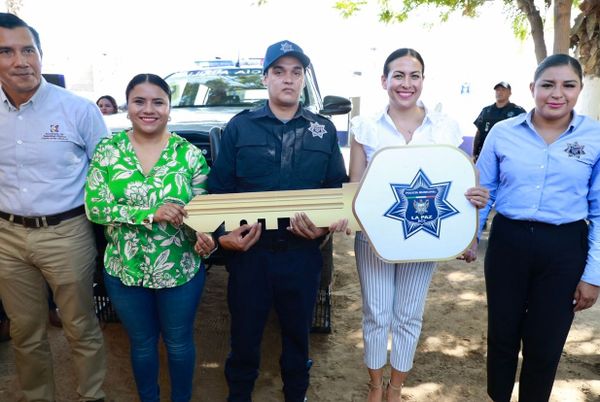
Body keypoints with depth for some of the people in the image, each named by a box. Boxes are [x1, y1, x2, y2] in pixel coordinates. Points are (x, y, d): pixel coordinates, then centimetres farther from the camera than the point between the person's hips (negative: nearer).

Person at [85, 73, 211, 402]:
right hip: (124, 271, 1)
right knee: (142, 343, 20)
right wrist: (150, 214, -24)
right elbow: (94, 207, -12)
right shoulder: (107, 150, -5)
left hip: (181, 270, -1)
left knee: (179, 343, 18)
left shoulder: (189, 153, -8)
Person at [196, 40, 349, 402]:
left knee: (298, 334, 19)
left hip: (302, 253, 2)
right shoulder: (240, 127, 1)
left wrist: (328, 224, -11)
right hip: (249, 251, -1)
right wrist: (221, 233, -13)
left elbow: (338, 188, 5)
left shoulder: (324, 130, 6)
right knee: (244, 336, 14)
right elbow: (219, 188, -1)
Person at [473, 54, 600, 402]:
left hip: (564, 249, -1)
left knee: (546, 343, 12)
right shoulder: (503, 132, -2)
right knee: (502, 333, 15)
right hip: (507, 241, 1)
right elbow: (482, 190, 6)